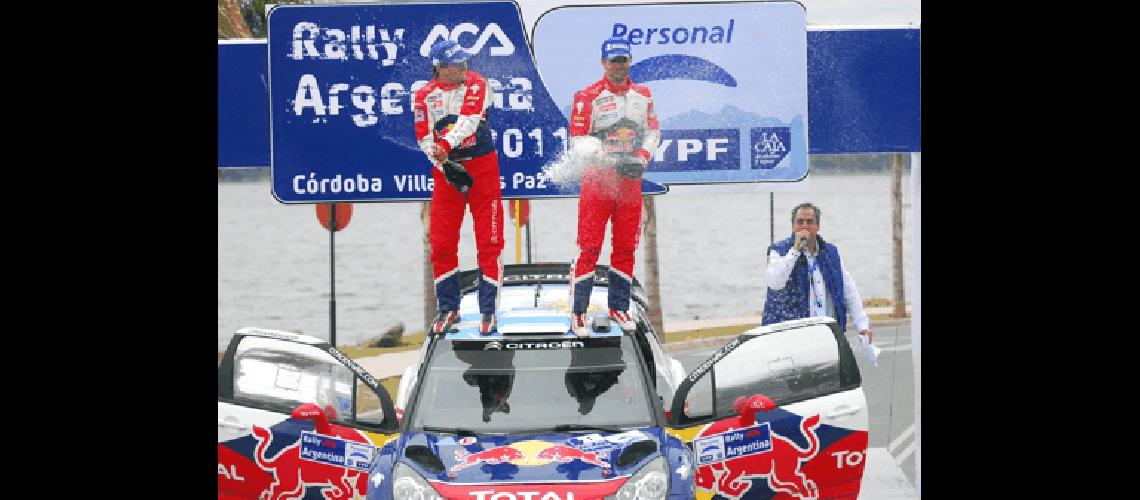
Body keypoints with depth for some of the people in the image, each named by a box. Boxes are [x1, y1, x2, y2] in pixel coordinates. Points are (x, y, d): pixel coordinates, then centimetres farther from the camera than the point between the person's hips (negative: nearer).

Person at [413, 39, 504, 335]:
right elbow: (424, 137, -1)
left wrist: (447, 144, -32)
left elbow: (469, 120, -18)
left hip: (482, 166, -2)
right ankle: (448, 308, 14)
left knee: (489, 242, -3)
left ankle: (488, 310, 3)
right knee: (441, 243, 1)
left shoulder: (476, 84, -4)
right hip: (446, 170, 2)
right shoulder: (425, 95, 2)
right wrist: (443, 165, -16)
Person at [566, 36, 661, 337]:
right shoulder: (588, 97, -6)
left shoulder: (643, 95, 10)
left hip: (631, 180, 5)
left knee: (626, 247, 8)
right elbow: (578, 139, -9)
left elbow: (653, 131, 15)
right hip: (596, 177, -5)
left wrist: (641, 157, -5)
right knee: (590, 247, -8)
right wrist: (611, 161, -20)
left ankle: (618, 307, 19)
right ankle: (578, 312, -4)